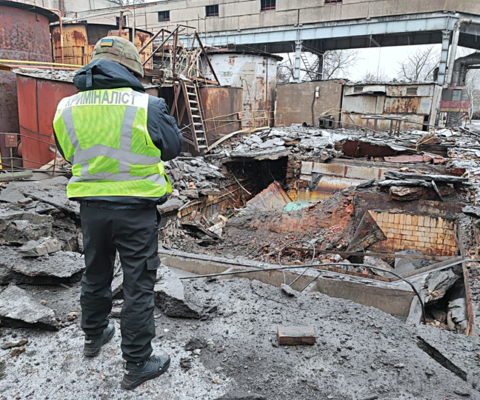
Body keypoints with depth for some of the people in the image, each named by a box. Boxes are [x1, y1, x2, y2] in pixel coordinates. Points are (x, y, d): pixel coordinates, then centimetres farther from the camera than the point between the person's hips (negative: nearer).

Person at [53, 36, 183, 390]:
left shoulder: (67, 108, -1)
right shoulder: (145, 106, -16)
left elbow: (69, 153, 11)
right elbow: (173, 146, -3)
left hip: (91, 206, 5)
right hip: (136, 210, -5)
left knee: (96, 274, 26)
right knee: (138, 286, 8)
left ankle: (94, 336, 49)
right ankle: (137, 364, 22)